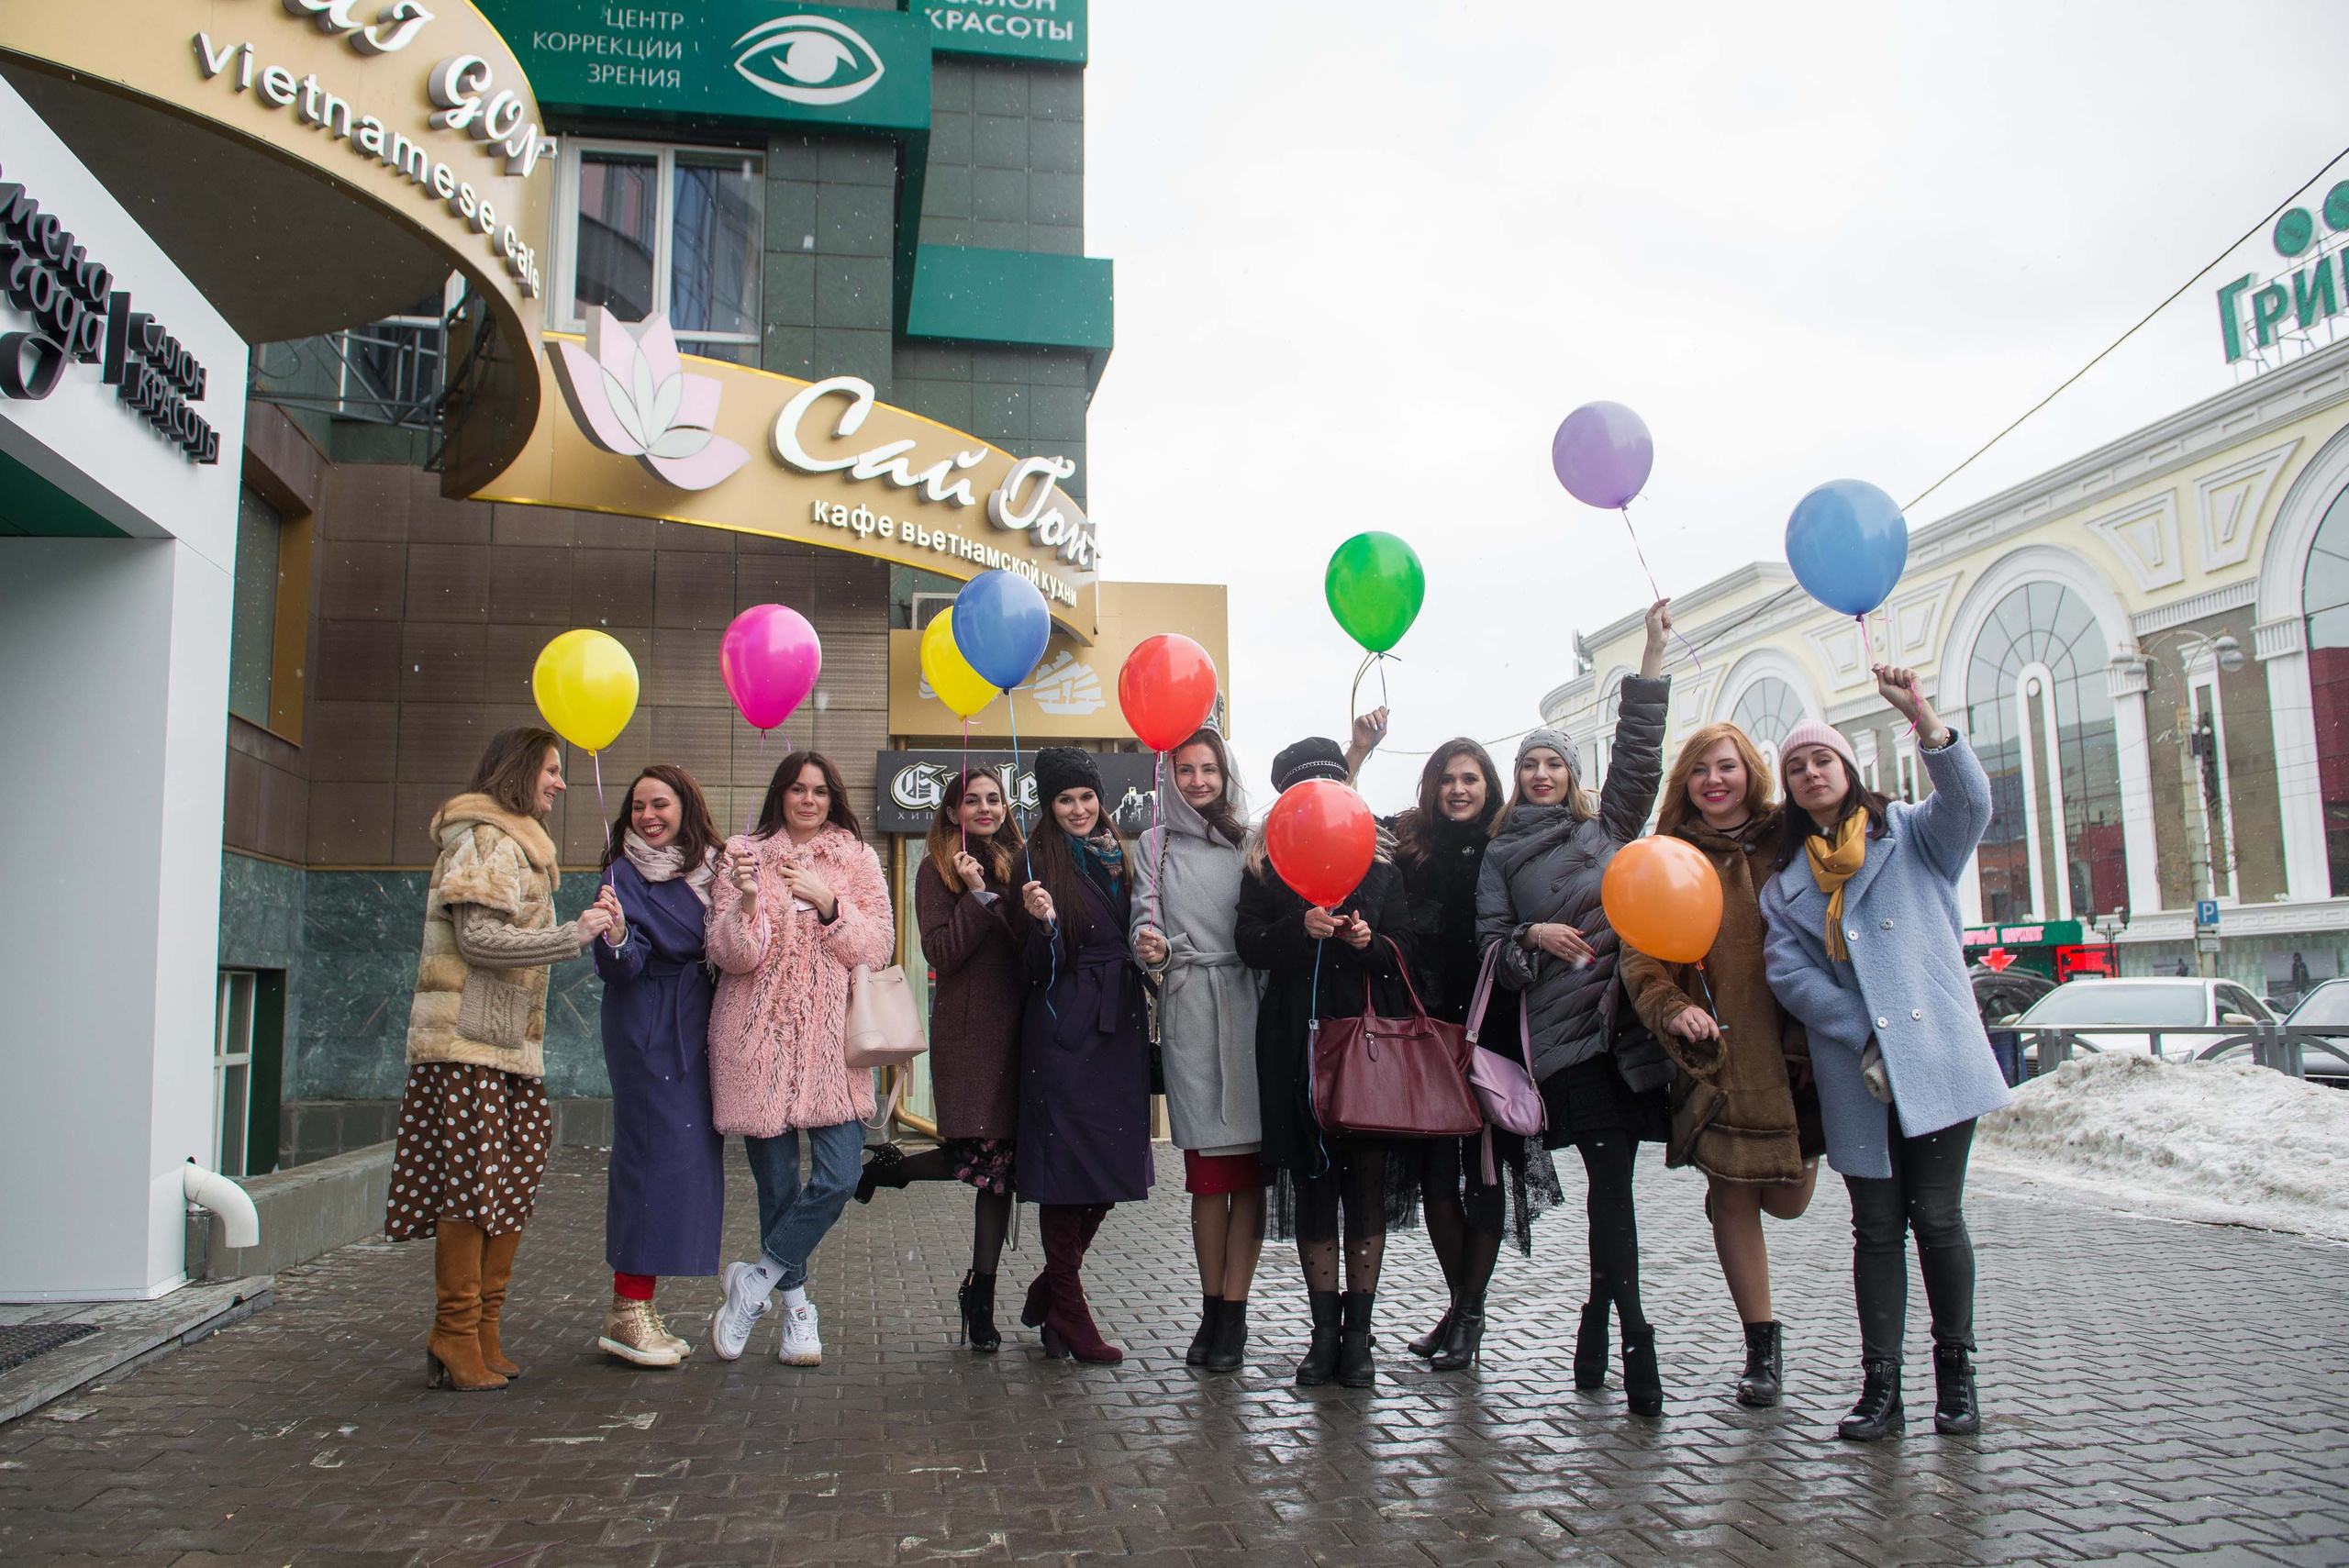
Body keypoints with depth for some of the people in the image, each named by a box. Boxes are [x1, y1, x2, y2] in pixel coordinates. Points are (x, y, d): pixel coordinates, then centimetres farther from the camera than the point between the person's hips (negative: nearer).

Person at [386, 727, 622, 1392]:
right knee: (471, 1185, -8)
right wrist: (575, 934, -16)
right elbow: (479, 937, -17)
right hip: (468, 1043, -10)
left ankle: (485, 1335, 11)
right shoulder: (486, 837, -6)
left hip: (509, 1046, 10)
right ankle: (457, 1338, -2)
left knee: (510, 1187, 6)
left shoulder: (519, 844, 25)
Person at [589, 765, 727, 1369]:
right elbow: (622, 970, -14)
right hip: (649, 1035, -7)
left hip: (696, 1034, 7)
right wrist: (613, 938, -34)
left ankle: (642, 1308, 14)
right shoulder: (625, 876, -6)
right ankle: (626, 1312, -1)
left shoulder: (707, 868, 11)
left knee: (689, 1160, 6)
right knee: (654, 1157, -9)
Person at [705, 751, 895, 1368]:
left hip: (831, 1037, 1)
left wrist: (829, 903, -12)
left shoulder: (858, 860, 9)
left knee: (838, 1178, -10)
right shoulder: (743, 855, 6)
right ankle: (797, 1309, 20)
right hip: (761, 1037, -1)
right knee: (777, 1182, 3)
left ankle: (754, 1282, 11)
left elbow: (878, 948, 2)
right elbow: (730, 956, -1)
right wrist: (747, 901, -19)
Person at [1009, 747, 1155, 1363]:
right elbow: (1038, 967, -9)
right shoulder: (1041, 864, -4)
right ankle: (1069, 1315, 9)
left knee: (1116, 1167, 8)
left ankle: (1047, 1292, 26)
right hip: (1065, 1030, -6)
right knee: (1065, 1171, -3)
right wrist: (1043, 923, -25)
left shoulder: (1118, 857, 14)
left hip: (1120, 1027, 6)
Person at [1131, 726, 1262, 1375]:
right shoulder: (1157, 845, 13)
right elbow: (1146, 918, 4)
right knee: (1207, 1166, 0)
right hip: (1189, 1010, 0)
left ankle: (1234, 1313, 3)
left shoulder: (1253, 841, 12)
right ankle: (1213, 1311, 10)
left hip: (1249, 1004, 0)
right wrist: (1151, 946, -18)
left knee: (1249, 1162, -2)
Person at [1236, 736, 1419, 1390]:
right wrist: (1300, 929, -19)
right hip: (1298, 1041, 0)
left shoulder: (1380, 865, 11)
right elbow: (1249, 945, -2)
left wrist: (1370, 942, -14)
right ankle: (1325, 1329, 10)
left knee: (1369, 1177, 0)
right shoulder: (1267, 865, 9)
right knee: (1312, 1178, 2)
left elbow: (1406, 950, 7)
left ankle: (1359, 1329, 8)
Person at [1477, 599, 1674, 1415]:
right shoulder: (1500, 857, 15)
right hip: (1565, 1029, -2)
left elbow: (1638, 754, 7)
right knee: (1611, 1176, -9)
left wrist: (1653, 654, 2)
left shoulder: (1607, 825, 18)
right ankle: (1634, 1341, -8)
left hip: (1632, 1013, 2)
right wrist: (1533, 937, -12)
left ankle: (1597, 1323, 19)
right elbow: (1490, 945, 10)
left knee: (1612, 1178, 1)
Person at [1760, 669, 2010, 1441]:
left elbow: (1969, 803, -15)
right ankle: (1880, 1385, 10)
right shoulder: (1785, 880, 13)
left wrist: (1921, 717, -29)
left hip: (1934, 1057, -2)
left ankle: (1955, 1369, 18)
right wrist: (1862, 1038, -12)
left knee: (1936, 1215, 0)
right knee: (1876, 1226, 5)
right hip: (1854, 1074, 2)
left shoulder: (1909, 832, 7)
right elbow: (1789, 972, 1)